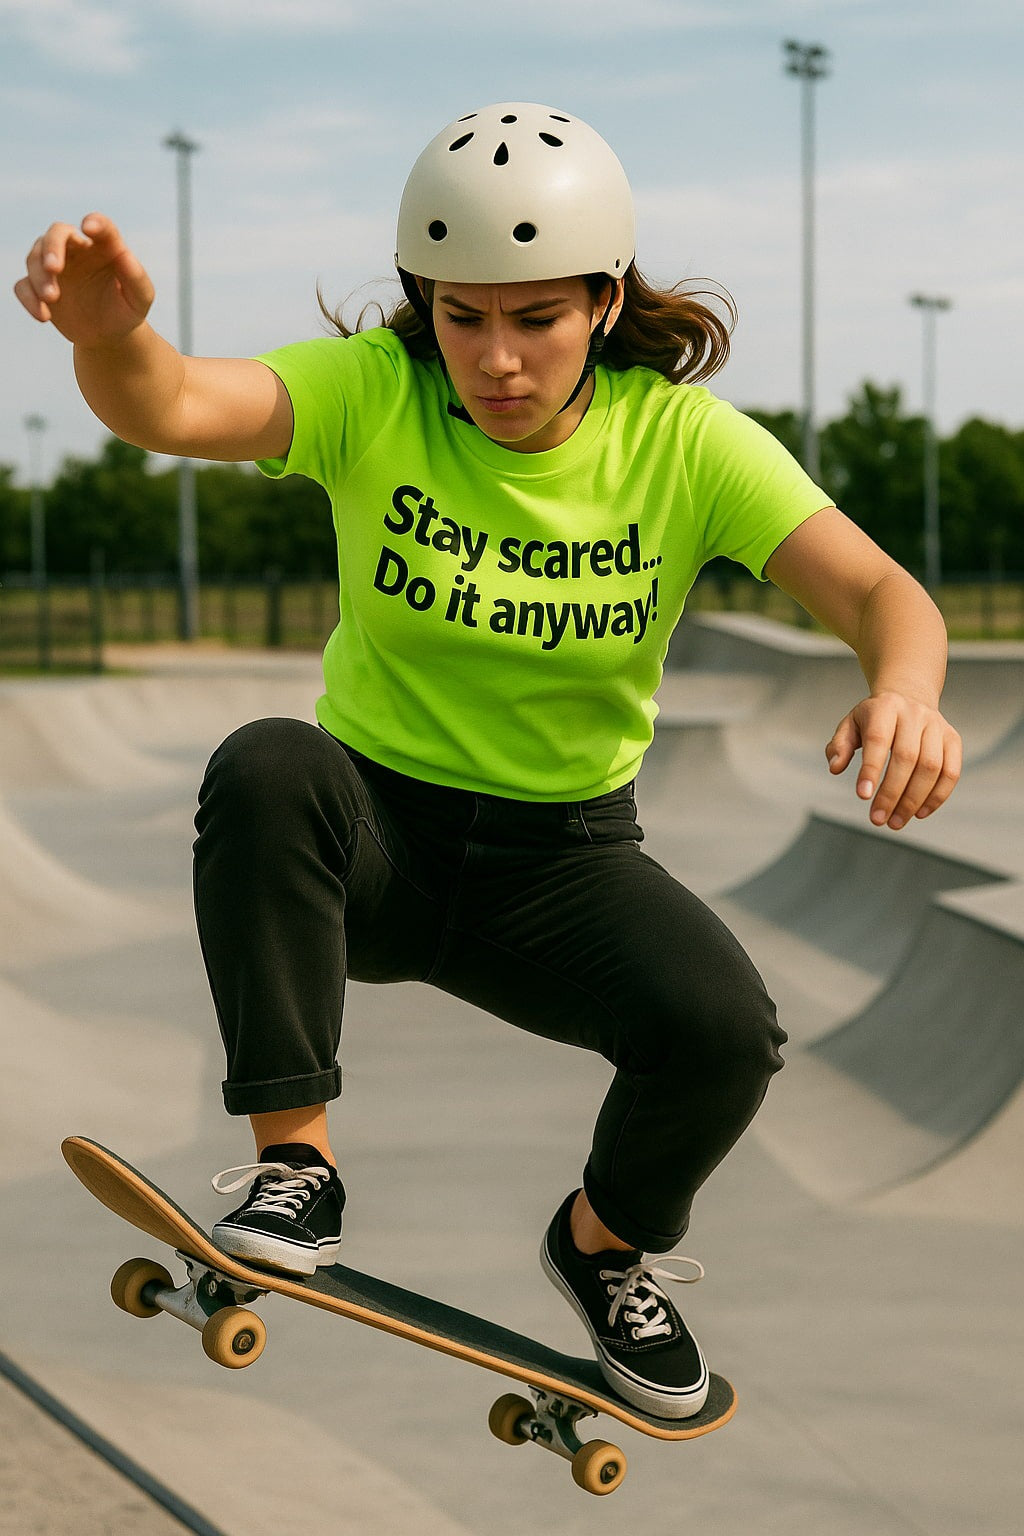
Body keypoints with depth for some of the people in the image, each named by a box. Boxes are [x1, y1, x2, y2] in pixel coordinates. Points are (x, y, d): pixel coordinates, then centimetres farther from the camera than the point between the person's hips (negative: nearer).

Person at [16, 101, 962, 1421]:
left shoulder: (684, 439, -10)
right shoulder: (373, 395, -12)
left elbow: (877, 588, -18)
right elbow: (170, 408, -29)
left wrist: (903, 691, -43)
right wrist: (109, 334, -54)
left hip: (567, 858, 1)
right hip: (376, 831, -1)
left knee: (725, 1029, -26)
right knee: (264, 768, -34)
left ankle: (608, 1241, 9)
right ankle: (295, 1162, -21)